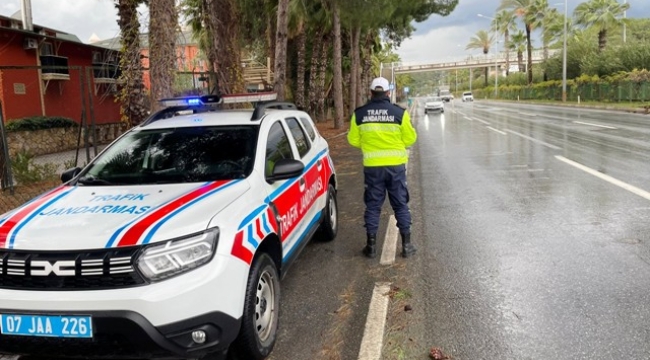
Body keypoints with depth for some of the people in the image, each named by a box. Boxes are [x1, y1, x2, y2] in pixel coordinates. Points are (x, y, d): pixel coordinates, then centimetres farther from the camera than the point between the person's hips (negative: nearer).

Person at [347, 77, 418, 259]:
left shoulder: (359, 114, -2)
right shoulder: (400, 113, -6)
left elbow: (353, 140, 4)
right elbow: (410, 138, -1)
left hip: (372, 167, 1)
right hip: (396, 165, -1)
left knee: (373, 205, 10)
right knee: (401, 205, 10)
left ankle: (371, 246, 14)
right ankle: (406, 245, 14)